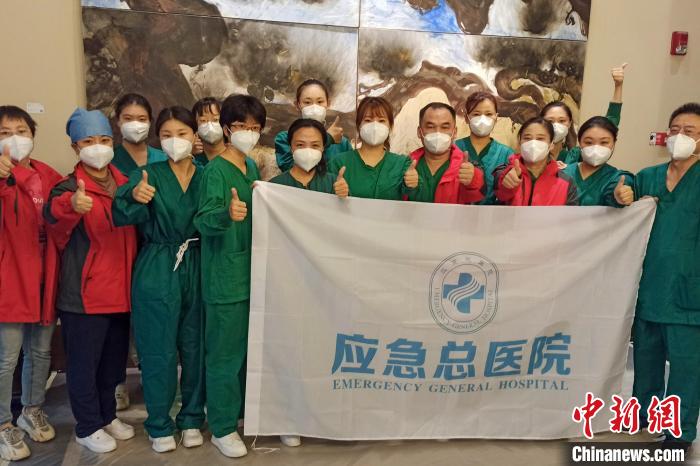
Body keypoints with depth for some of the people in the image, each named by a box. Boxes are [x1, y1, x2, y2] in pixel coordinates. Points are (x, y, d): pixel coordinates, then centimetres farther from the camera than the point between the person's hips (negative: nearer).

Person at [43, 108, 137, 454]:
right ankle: (88, 427, 23)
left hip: (120, 290, 6)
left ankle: (107, 415, 37)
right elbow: (52, 213, -34)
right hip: (83, 294, -6)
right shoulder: (69, 186, -10)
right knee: (84, 362, 6)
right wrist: (71, 205, -54)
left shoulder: (124, 183, 8)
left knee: (114, 359, 18)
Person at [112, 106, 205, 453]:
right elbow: (122, 216, -18)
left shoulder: (205, 176, 5)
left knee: (195, 346, 10)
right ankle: (159, 425, 24)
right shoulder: (148, 174, -3)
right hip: (157, 271, -2)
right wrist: (134, 197, -38)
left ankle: (192, 419, 29)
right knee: (159, 349, 5)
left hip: (196, 268, 3)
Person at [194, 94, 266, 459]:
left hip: (251, 272, 8)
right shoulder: (215, 170, -13)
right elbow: (203, 220, -29)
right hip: (224, 276, -8)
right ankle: (222, 429, 18)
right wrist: (226, 214, -46)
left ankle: (240, 413, 36)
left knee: (247, 349, 18)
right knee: (224, 353, 2)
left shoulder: (252, 168, 11)